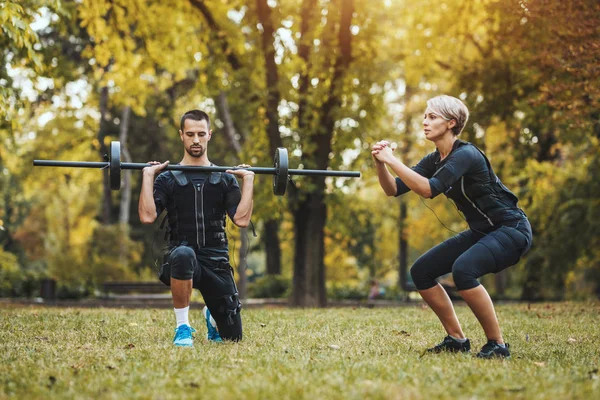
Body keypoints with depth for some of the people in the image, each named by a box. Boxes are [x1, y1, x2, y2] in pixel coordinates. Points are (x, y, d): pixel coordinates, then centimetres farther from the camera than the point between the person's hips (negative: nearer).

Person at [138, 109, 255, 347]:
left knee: (232, 336, 1)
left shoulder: (225, 179, 10)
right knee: (183, 254, -43)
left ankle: (212, 318, 41)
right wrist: (148, 175, -9)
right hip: (182, 263, -2)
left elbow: (242, 219, -4)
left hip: (216, 262, 3)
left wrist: (248, 179, -4)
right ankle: (182, 328, -23)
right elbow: (147, 217, -11)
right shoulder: (168, 179, 5)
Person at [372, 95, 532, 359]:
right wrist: (381, 164, -15)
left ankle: (497, 345, -19)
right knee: (421, 271, 1)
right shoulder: (434, 160, 4)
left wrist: (392, 160, -30)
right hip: (481, 232, 9)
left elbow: (428, 189, -34)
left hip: (511, 229, -9)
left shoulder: (465, 155, -21)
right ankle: (457, 339, 9)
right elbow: (393, 190, 2)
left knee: (463, 269, -33)